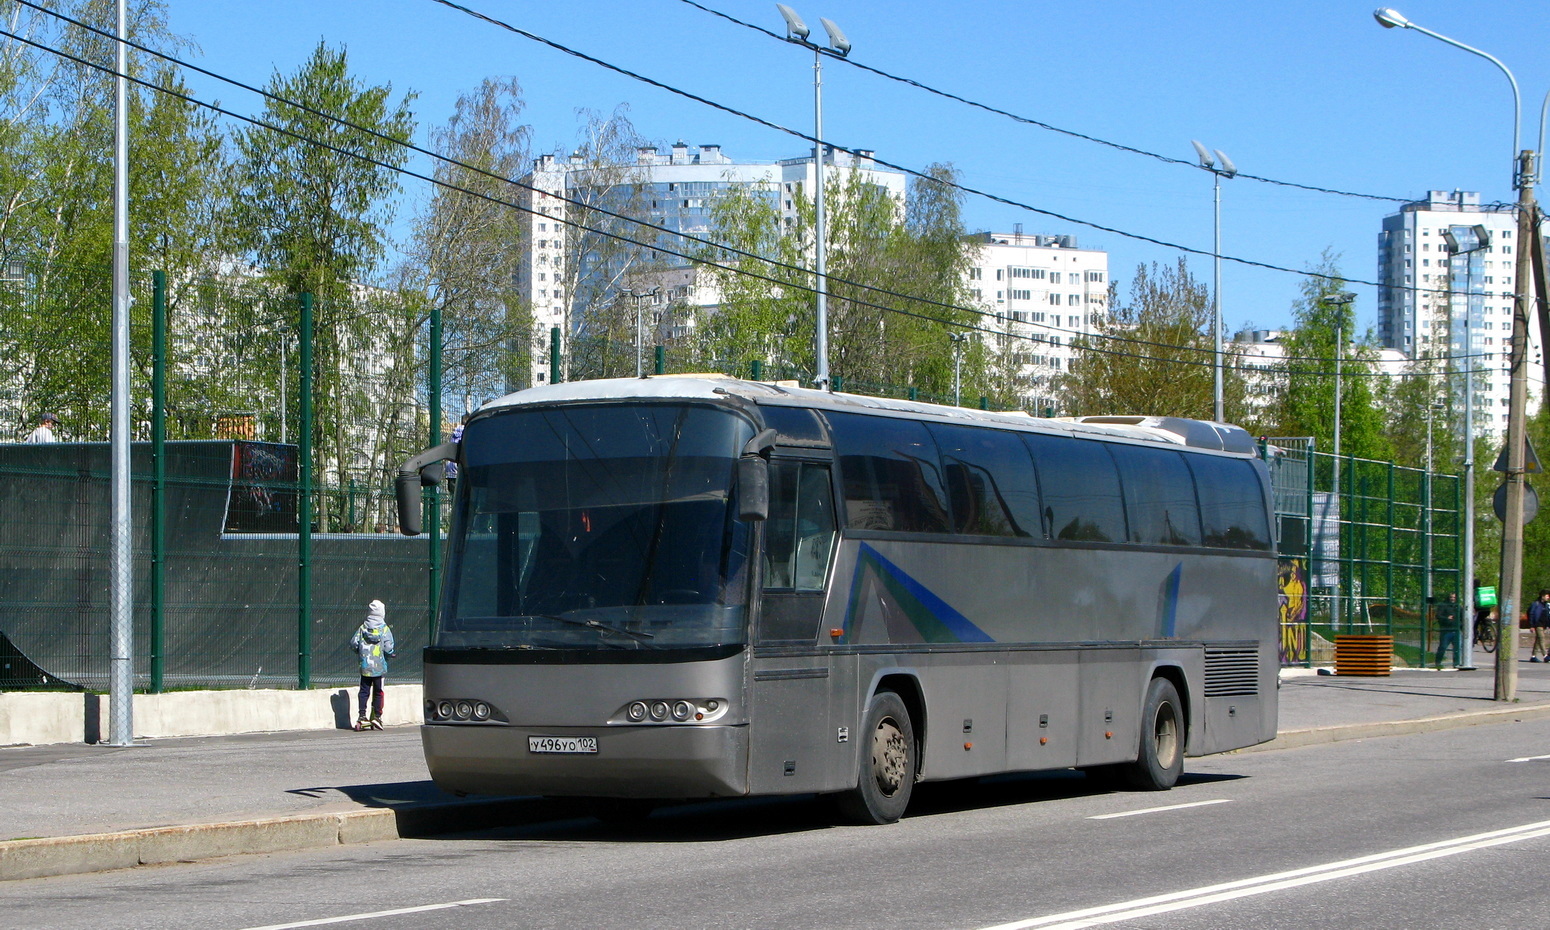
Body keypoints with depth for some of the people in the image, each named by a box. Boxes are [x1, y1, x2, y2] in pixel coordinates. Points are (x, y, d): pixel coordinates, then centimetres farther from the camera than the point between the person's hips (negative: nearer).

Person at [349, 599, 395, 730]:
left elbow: (353, 643, 0)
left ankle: (362, 717, 1)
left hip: (365, 667, 2)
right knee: (378, 692, 6)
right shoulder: (384, 629, -6)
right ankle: (376, 717, 6)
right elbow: (388, 648, -13)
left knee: (364, 691, 7)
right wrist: (390, 655, 9)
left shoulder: (362, 628, 3)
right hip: (379, 667, -2)